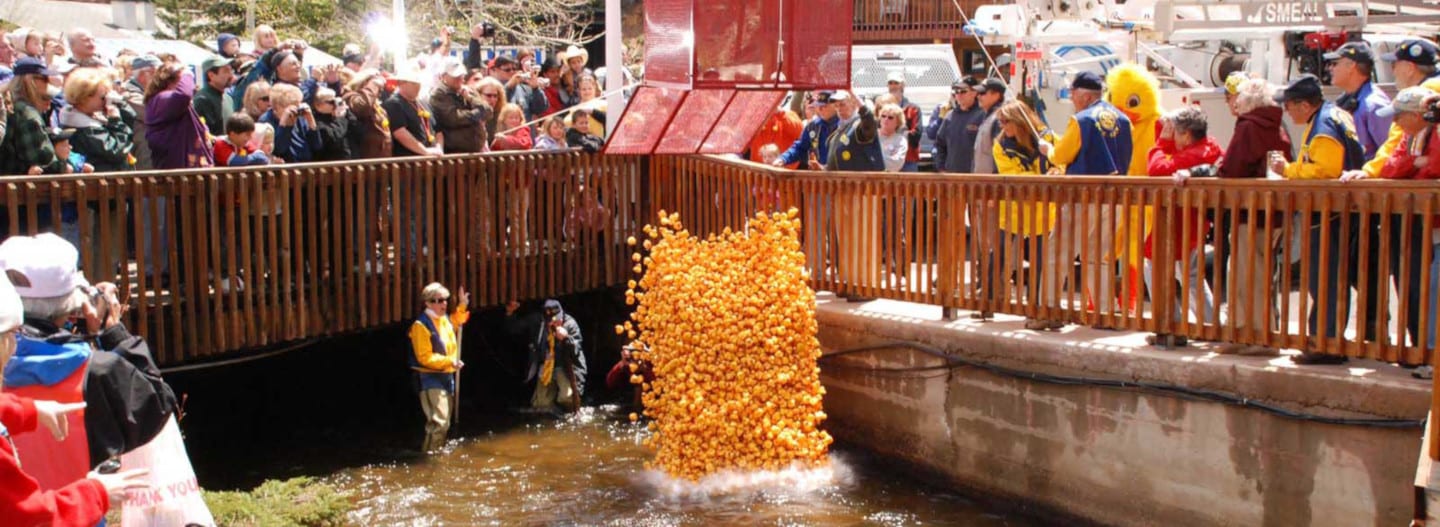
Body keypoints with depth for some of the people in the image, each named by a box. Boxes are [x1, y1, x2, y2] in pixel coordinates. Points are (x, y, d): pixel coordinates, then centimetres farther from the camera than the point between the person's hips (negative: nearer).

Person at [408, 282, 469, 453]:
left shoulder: (445, 319, 8)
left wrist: (462, 306, 23)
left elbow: (455, 324, 36)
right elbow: (425, 357, -22)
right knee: (438, 422, -17)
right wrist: (450, 361, -27)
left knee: (444, 422, 14)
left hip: (446, 376, 9)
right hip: (430, 378, -9)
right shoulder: (421, 326, -17)